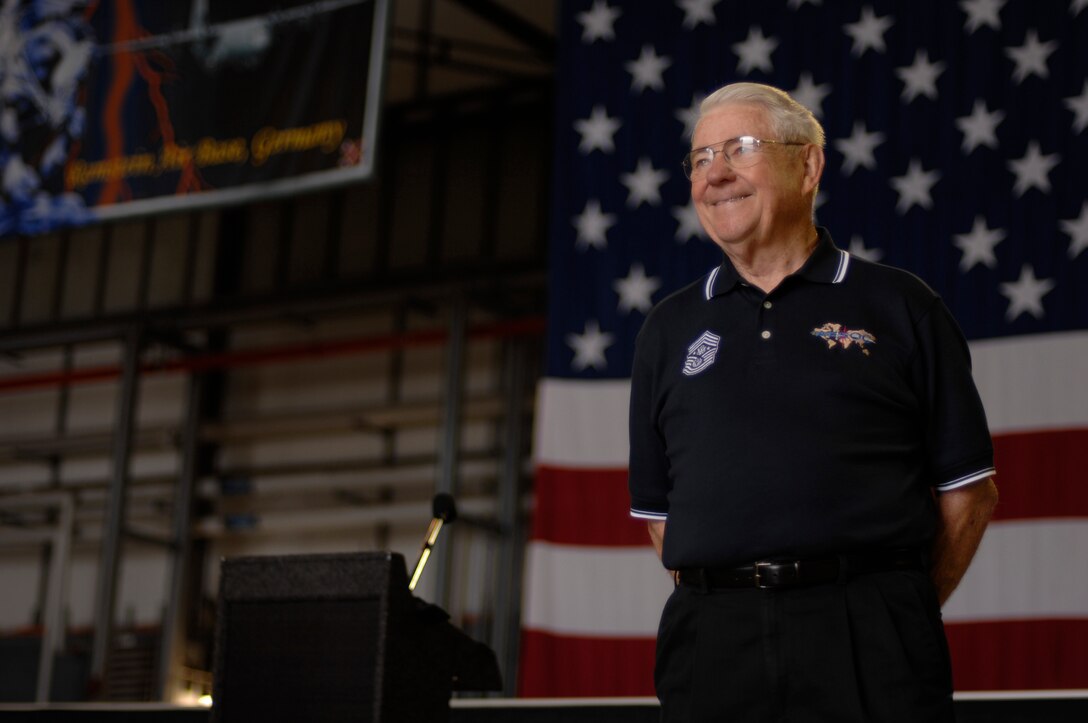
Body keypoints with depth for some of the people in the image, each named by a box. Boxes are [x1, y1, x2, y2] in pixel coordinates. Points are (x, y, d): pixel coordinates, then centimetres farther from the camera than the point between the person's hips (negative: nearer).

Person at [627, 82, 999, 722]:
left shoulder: (900, 307, 7)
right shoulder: (670, 328, 15)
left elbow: (969, 491, 6)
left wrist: (894, 612, 2)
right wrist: (716, 600, 5)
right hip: (713, 641, 2)